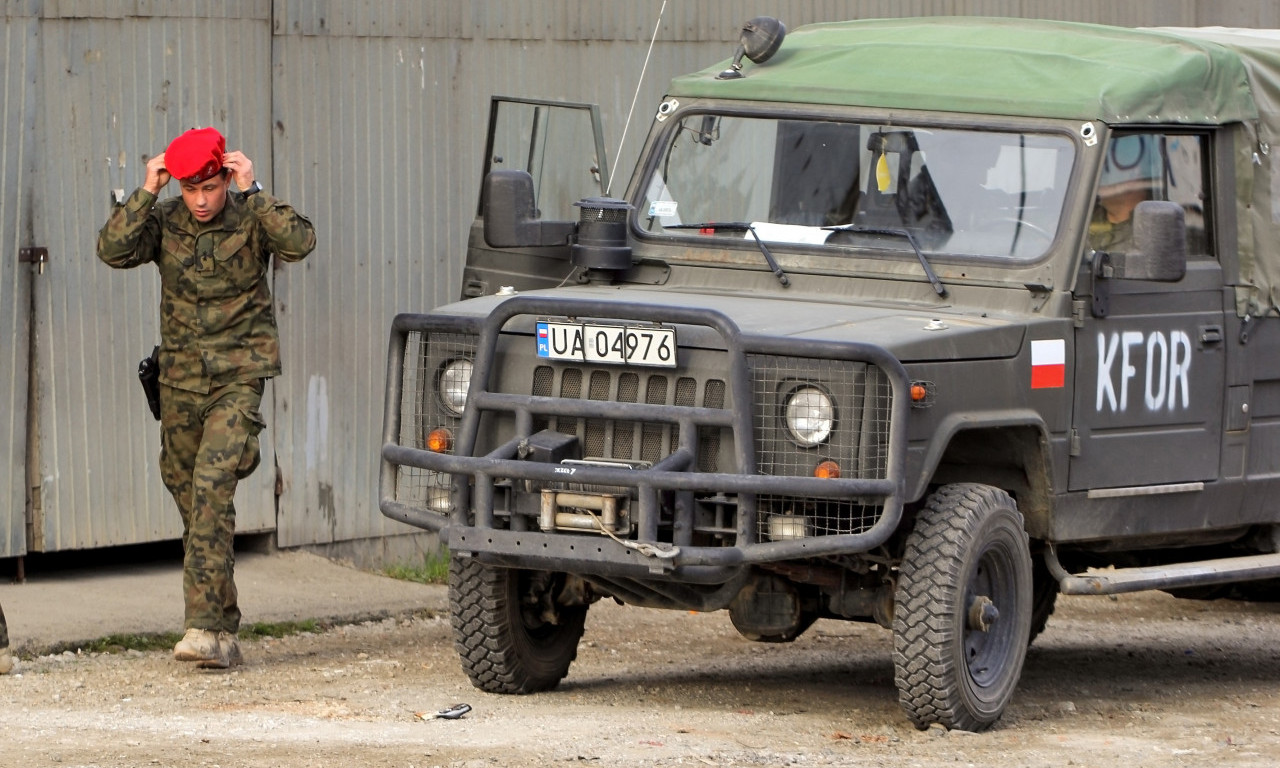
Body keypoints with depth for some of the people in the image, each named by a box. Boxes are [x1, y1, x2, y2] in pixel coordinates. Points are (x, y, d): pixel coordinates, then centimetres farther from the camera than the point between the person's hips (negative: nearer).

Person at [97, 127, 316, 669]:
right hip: (181, 380, 4)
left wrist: (253, 191, -22)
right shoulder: (164, 221, 1)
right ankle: (224, 633, 18)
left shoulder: (250, 217, -5)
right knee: (192, 502, 8)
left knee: (211, 485, -22)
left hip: (238, 377, -4)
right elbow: (113, 250, -15)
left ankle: (204, 626, -24)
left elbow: (300, 243, -23)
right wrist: (147, 192, -18)